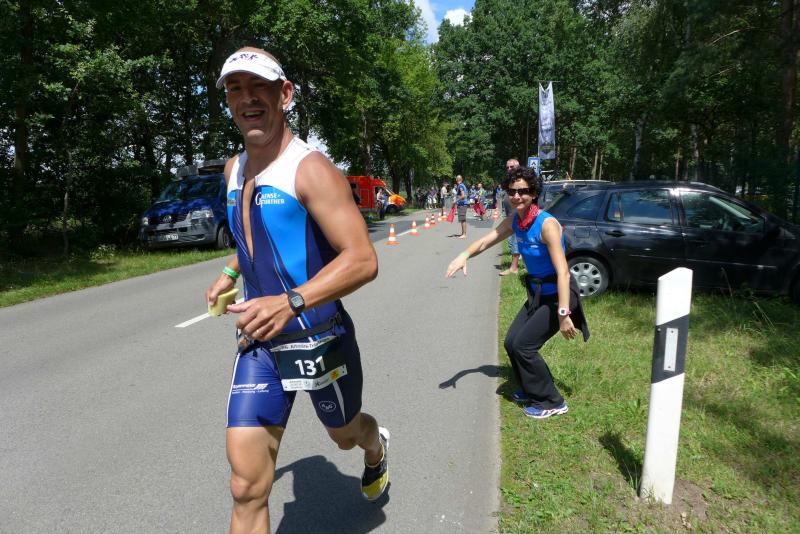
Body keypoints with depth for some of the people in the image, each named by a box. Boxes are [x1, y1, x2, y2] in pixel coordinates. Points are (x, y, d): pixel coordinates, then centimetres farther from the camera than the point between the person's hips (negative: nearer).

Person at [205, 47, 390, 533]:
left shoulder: (310, 168, -16)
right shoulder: (235, 169, 7)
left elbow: (363, 261, -24)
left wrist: (290, 302, -34)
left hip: (320, 338, -4)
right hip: (259, 341, 5)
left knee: (345, 434, 24)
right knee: (247, 488, -1)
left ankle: (376, 447, 62)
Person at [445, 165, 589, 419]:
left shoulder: (547, 224, -25)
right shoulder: (514, 221, -2)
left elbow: (563, 272, -29)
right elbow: (486, 240, 1)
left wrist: (564, 314, -34)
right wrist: (465, 255, -21)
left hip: (558, 295, -8)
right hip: (538, 293, 8)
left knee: (523, 345, -9)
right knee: (511, 342, 8)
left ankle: (552, 403, 9)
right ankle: (533, 390, 31)